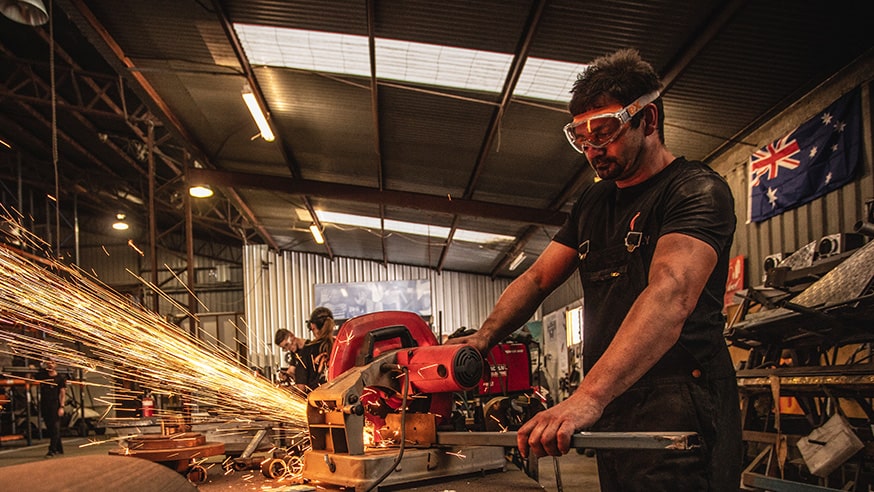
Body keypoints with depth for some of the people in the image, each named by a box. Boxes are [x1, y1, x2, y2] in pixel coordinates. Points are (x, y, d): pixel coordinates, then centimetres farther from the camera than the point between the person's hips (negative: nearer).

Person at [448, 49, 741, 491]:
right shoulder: (593, 201, 18)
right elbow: (536, 279, 17)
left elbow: (671, 296, -25)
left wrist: (588, 397, -37)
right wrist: (481, 340, -1)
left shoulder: (697, 190, -8)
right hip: (610, 409, 7)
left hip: (676, 409, -7)